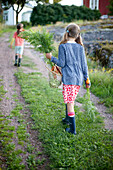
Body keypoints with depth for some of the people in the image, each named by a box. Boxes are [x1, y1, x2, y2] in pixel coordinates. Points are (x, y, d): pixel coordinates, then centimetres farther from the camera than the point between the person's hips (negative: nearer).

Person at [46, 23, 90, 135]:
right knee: (71, 100, 24)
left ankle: (73, 129, 1)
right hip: (79, 78, 6)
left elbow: (61, 63, -9)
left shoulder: (63, 46, -7)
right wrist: (87, 80, 14)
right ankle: (68, 119, 43)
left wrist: (51, 58, 6)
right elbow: (84, 65, 8)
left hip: (69, 78, -6)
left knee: (69, 103, -1)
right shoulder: (80, 47, 7)